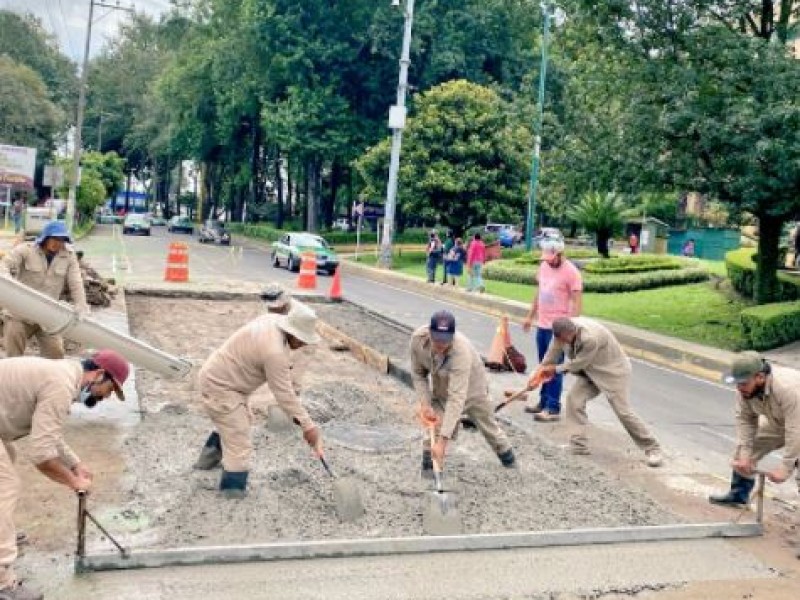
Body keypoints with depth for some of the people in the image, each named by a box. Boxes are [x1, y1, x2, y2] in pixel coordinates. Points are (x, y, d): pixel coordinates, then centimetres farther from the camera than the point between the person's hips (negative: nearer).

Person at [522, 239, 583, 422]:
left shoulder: (571, 272, -15)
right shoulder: (544, 266, 7)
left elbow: (576, 302, -16)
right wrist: (530, 316, 20)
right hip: (542, 325, 7)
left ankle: (553, 409, 2)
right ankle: (544, 402, 24)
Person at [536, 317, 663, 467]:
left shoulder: (590, 337, -38)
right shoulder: (563, 330, -15)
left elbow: (578, 364, -25)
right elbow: (552, 354, 0)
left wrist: (556, 369, -12)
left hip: (613, 370, -7)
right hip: (590, 371, 7)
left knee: (623, 411, -8)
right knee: (573, 398, -7)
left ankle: (652, 449, 6)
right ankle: (578, 446, 0)